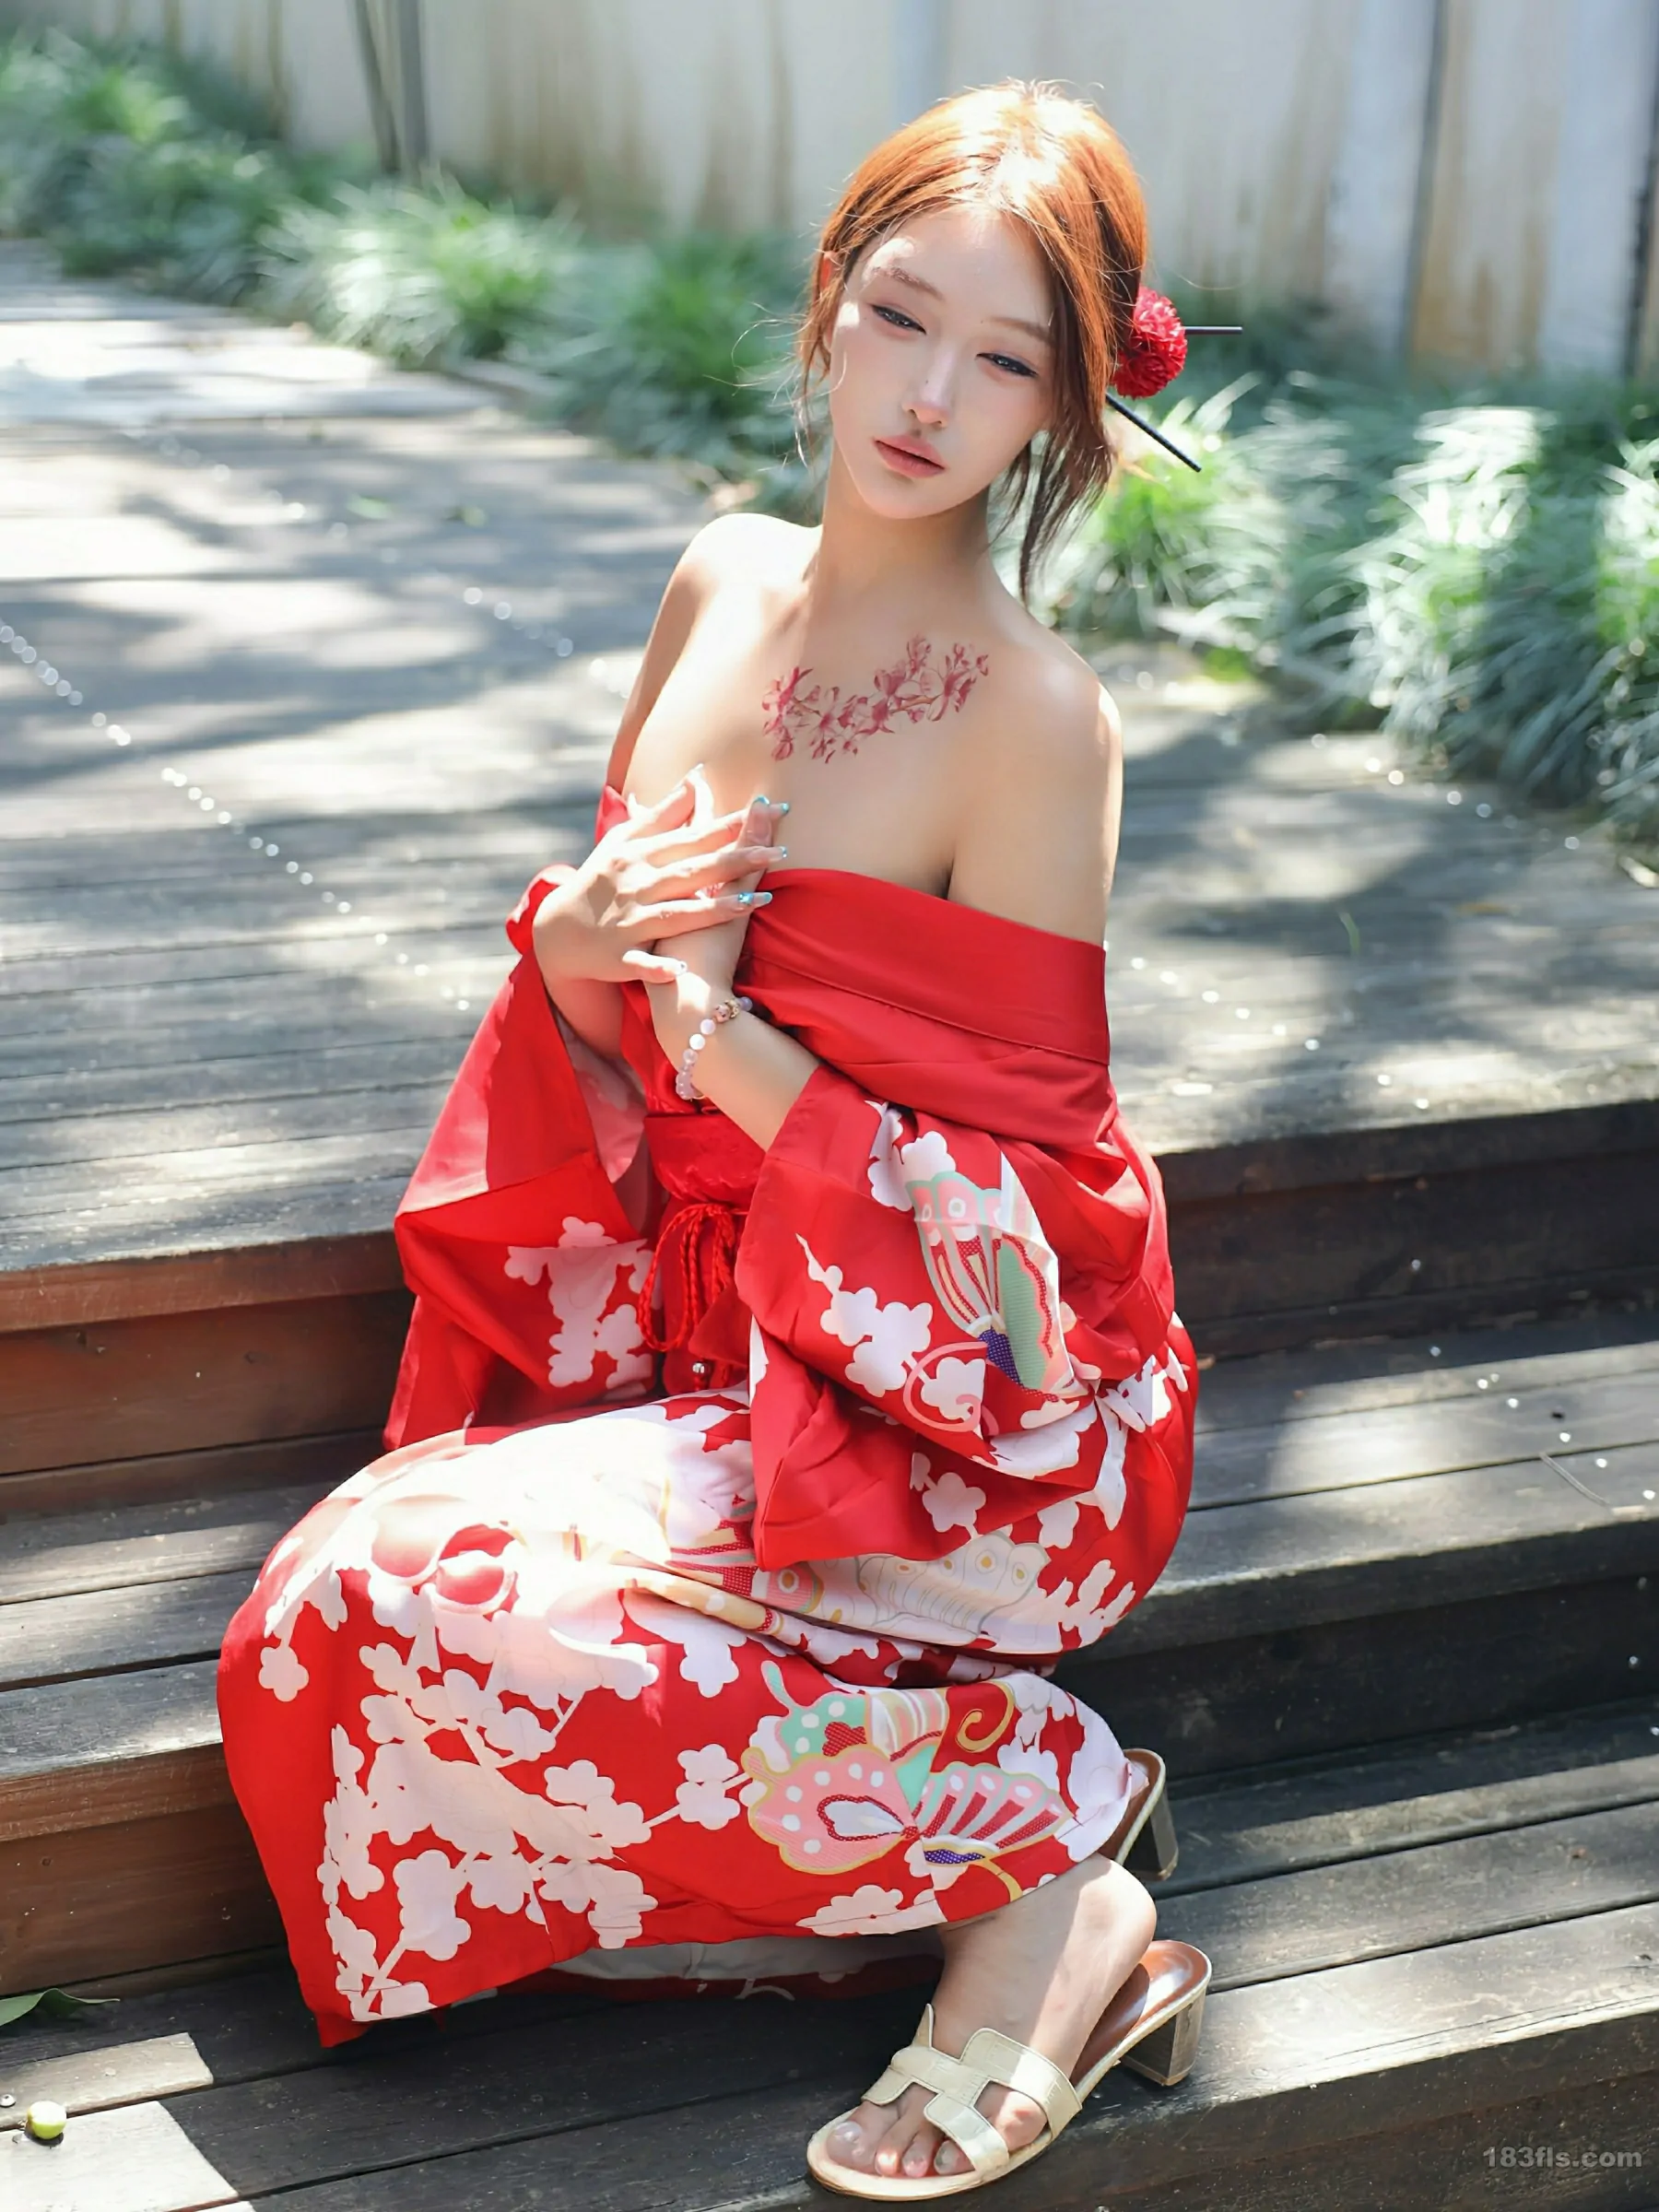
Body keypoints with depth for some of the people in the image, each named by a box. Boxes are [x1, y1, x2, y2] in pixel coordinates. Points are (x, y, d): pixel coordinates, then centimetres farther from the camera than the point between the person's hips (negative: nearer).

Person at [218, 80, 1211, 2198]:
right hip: (696, 1330, 7)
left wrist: (736, 1049, -24)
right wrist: (574, 947, -11)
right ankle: (984, 1854, -6)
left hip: (951, 1411, -6)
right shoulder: (725, 582, 3)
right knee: (355, 1593, -17)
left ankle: (1038, 1847, -10)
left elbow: (1011, 1201, -13)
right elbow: (606, 1000, 13)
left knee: (407, 1580, -25)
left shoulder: (1035, 718, -16)